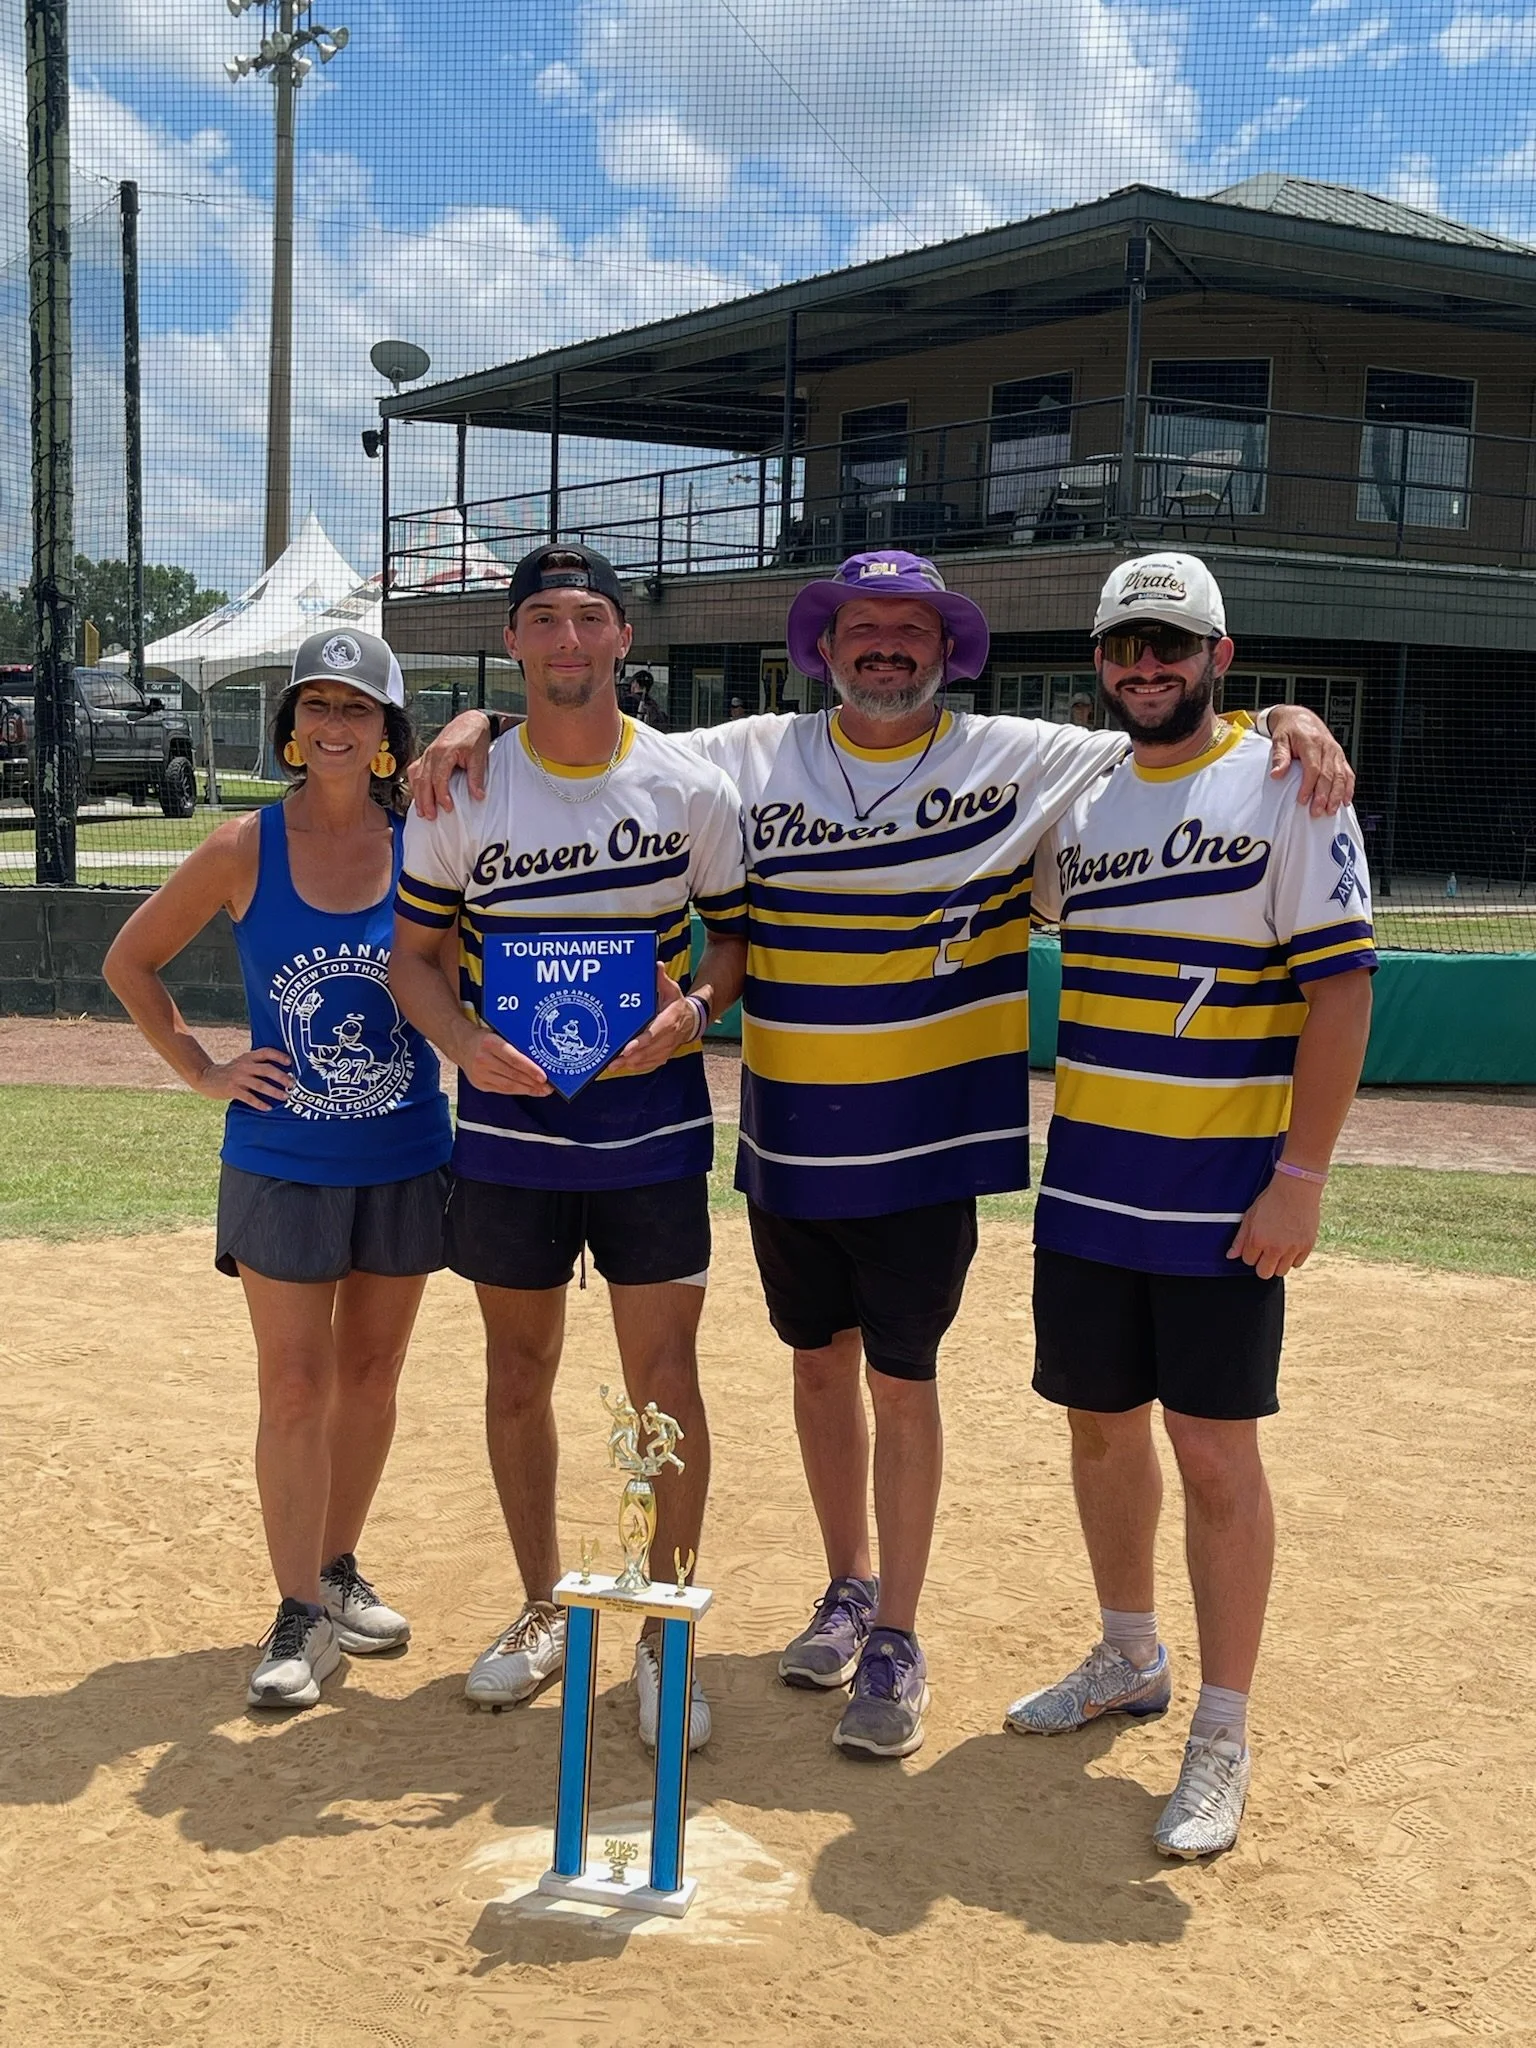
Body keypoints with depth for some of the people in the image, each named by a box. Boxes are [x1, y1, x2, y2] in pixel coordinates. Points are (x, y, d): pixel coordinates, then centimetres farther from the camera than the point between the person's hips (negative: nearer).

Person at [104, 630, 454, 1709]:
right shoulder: (245, 849, -5)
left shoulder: (428, 843, -4)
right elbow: (131, 960, 5)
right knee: (295, 1385, 1)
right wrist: (204, 1070, -1)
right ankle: (302, 1617, 11)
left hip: (406, 1162, 2)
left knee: (371, 1374, 13)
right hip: (283, 1164, -2)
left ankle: (339, 1570, 31)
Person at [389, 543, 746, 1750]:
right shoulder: (462, 796, -1)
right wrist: (465, 1040, -16)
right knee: (520, 1369, 12)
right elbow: (413, 952, 4)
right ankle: (544, 1611, 30)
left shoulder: (693, 789, -2)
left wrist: (694, 1008, -14)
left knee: (664, 1377, -1)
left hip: (653, 1123, -1)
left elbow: (737, 933, 7)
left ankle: (664, 1637, 14)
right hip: (507, 1126, 2)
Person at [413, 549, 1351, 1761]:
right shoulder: (755, 758, 3)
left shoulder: (1017, 759, -2)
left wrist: (1284, 719, -18)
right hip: (786, 1141, 3)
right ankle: (850, 1589, 35)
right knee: (820, 1363, 15)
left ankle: (896, 1642, 16)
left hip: (926, 1145, -3)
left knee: (902, 1379, 2)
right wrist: (480, 725, -4)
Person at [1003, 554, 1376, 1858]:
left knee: (1215, 1450, -2)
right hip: (1085, 1185, 6)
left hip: (1225, 1198, -6)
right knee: (1100, 1424, 15)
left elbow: (1342, 990, -12)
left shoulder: (1286, 792, -7)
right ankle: (1129, 1661, 35)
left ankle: (1224, 1733, 12)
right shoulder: (1078, 804, 11)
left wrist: (1301, 1177, -17)